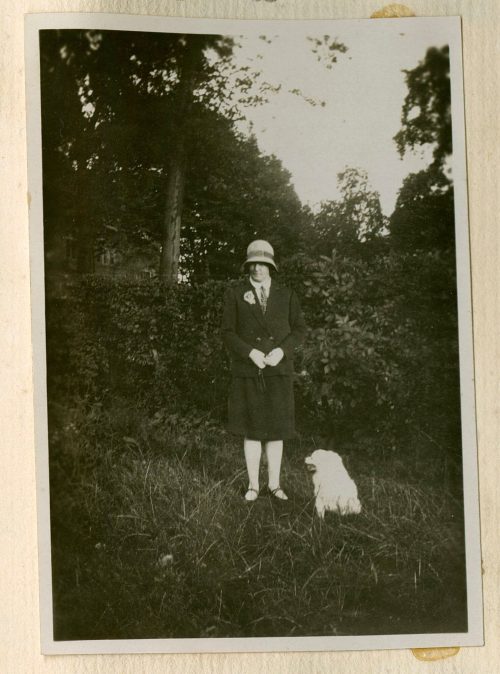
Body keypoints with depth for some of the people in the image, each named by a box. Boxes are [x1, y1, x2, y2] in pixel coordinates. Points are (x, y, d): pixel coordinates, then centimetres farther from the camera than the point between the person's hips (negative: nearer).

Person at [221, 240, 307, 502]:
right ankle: (253, 485, 14)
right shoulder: (234, 294, 2)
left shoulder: (286, 295, 7)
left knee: (276, 430, 6)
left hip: (279, 371, 2)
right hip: (248, 371, -1)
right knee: (252, 431, 4)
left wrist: (281, 350, -12)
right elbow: (228, 332, -2)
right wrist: (251, 353, -16)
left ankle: (274, 484, 18)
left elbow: (299, 329, 5)